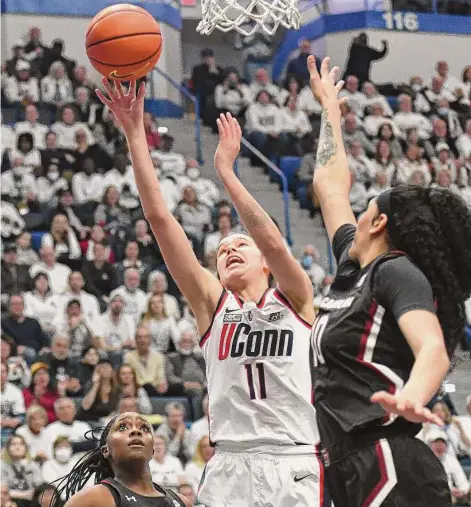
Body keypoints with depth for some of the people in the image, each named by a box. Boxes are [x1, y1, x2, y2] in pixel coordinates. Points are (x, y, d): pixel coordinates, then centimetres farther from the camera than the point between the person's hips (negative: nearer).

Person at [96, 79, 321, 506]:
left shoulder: (294, 300, 12)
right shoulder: (213, 303, 14)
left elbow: (275, 243, -8)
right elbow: (159, 217, 8)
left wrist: (225, 169, -10)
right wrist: (135, 133, 3)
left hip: (295, 469, -1)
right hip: (230, 467, 1)